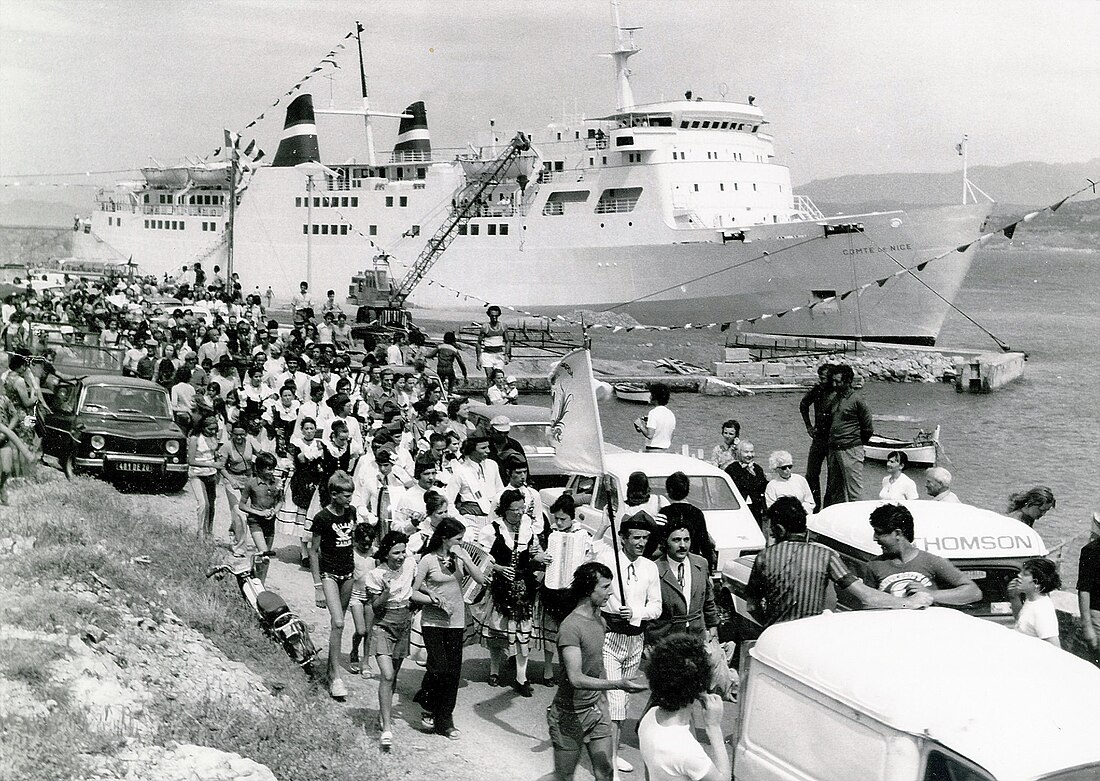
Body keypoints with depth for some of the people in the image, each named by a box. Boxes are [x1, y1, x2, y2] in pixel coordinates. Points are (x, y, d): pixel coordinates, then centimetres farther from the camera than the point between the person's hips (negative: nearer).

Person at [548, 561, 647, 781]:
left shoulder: (599, 618, 4)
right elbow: (576, 679, -32)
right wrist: (618, 685, -40)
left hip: (597, 709, 7)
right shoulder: (570, 627, -24)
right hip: (571, 714, -7)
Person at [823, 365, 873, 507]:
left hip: (851, 451, -8)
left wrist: (857, 443, 3)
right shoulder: (835, 398, 12)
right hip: (834, 450, 8)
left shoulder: (856, 400, -9)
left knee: (854, 490, -6)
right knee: (834, 488, 13)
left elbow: (868, 429, -5)